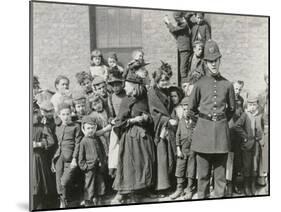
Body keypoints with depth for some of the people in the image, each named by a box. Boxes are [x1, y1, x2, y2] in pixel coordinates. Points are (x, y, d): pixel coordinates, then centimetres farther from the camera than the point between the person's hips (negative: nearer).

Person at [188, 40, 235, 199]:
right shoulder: (200, 84, 1)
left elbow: (232, 108, 17)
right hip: (203, 129, -1)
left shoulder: (227, 85, 5)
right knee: (203, 172, 6)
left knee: (221, 172, 6)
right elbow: (192, 107, 13)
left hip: (221, 130, 1)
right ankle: (202, 197, 16)